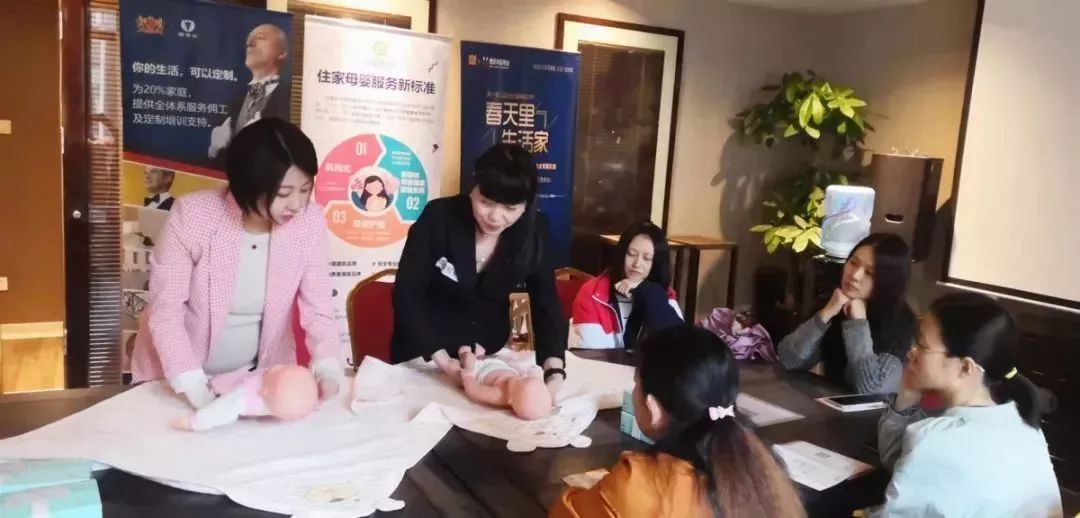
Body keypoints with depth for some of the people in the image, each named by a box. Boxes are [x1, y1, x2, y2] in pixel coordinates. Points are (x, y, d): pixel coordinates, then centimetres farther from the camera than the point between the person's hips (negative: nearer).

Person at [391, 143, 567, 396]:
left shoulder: (534, 231, -15)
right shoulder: (438, 217, -23)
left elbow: (546, 305, -14)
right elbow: (406, 295, -21)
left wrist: (554, 372, -29)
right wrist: (445, 363, -28)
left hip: (488, 355, 2)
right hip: (423, 355, -2)